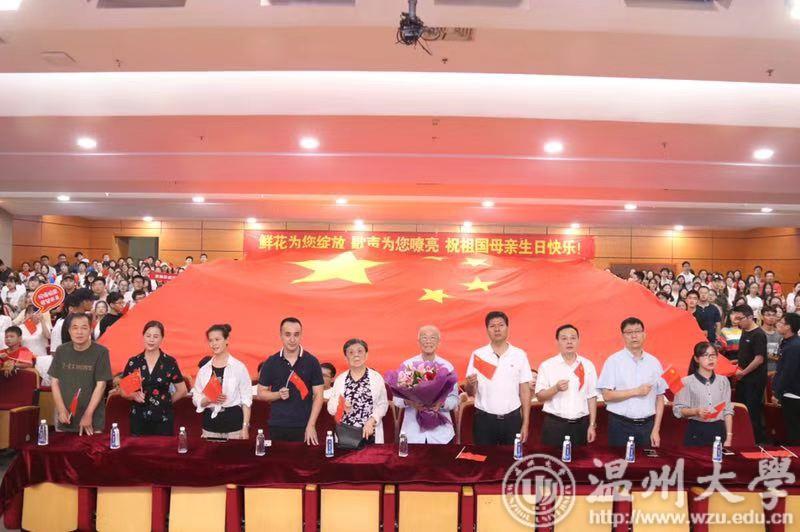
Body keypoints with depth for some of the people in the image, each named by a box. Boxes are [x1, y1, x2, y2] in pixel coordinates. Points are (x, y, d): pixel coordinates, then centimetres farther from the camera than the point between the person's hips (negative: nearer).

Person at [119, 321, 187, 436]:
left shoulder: (170, 362, 0)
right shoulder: (133, 362, 4)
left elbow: (182, 390, 7)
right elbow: (122, 390, 10)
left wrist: (165, 402, 7)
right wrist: (134, 395, -7)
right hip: (138, 419, 1)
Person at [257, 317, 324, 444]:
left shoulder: (312, 362, -2)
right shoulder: (271, 362, 1)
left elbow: (318, 395, -1)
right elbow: (261, 393, 7)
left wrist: (311, 425, -8)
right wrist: (278, 394, -13)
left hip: (304, 427, -1)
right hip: (277, 426, 1)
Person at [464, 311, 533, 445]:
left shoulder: (519, 355, 0)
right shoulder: (478, 354, -1)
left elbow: (525, 391, 3)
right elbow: (470, 392, 1)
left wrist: (525, 424, 1)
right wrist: (470, 385, -21)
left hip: (512, 419, 0)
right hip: (484, 419, 0)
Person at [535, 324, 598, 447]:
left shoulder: (587, 365, 6)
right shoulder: (547, 365, -2)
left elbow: (591, 397, 8)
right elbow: (540, 396, -2)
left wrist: (592, 425, 5)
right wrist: (556, 388, -20)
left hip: (580, 425, 2)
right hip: (554, 425, -2)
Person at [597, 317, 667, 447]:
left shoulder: (654, 362, 7)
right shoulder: (613, 361, -3)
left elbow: (659, 398, 8)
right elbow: (607, 395, -8)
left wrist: (656, 430, 3)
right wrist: (636, 391, -11)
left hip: (647, 425, 3)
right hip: (621, 425, -3)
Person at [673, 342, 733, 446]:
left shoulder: (723, 381, 6)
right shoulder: (687, 382, -5)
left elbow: (728, 410, 7)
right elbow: (678, 410, -6)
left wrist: (729, 438, 3)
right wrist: (695, 411, -24)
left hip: (718, 431, 3)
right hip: (696, 432, -3)